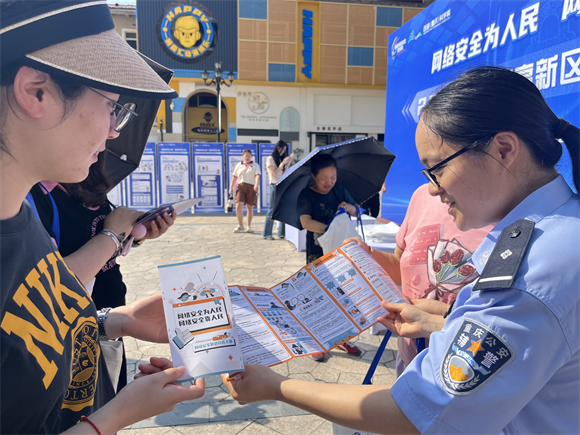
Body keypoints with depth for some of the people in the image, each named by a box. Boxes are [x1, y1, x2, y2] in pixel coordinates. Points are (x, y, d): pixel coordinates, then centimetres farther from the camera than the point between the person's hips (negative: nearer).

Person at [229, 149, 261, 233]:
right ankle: (240, 226, -1)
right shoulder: (239, 165, 15)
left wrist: (257, 184, -29)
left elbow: (258, 175, -11)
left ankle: (249, 226, 17)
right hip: (240, 187, 2)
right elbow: (234, 177, 17)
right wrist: (231, 187, 9)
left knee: (250, 207, 3)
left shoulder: (255, 165, 5)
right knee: (238, 206, -13)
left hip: (251, 187, -2)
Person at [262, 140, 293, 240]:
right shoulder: (270, 159, -1)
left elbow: (284, 173, 12)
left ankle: (282, 233, 8)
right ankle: (267, 234, -1)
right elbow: (275, 173, -10)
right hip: (274, 186, -7)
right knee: (272, 209, -7)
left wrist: (288, 163, 4)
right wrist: (283, 162, -10)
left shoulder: (280, 159, 19)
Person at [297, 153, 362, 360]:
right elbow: (306, 221, -21)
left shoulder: (339, 190, 7)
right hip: (317, 253, -4)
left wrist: (349, 208, -9)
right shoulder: (306, 195, -8)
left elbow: (356, 211, 14)